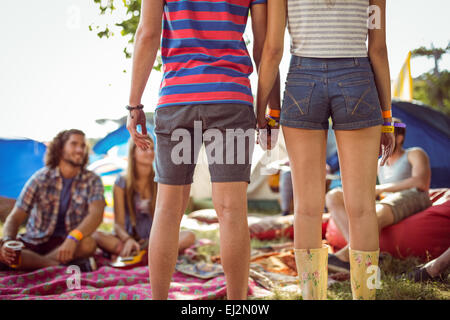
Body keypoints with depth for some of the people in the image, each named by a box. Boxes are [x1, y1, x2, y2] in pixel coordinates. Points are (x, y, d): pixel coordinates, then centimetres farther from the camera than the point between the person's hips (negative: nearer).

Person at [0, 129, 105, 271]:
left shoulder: (92, 181, -4)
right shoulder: (41, 178, -3)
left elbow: (96, 214, -21)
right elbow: (15, 218, -7)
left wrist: (73, 238, -41)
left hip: (66, 244, 0)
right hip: (34, 242, 1)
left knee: (88, 243, -35)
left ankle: (30, 262, -23)